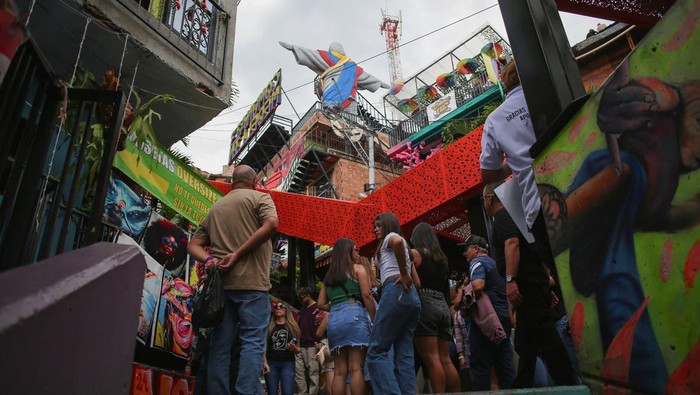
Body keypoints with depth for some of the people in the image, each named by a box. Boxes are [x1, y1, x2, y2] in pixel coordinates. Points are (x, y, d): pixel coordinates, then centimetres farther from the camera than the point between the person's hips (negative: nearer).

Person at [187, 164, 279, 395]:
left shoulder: (216, 207, 22)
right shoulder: (260, 197, 5)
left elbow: (193, 245, 18)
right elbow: (271, 225, -15)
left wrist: (209, 259, -1)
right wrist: (237, 255, -13)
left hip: (221, 283, 5)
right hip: (251, 282, -5)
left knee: (220, 345, 6)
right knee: (252, 342, -5)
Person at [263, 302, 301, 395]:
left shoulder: (293, 327, 9)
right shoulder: (269, 326, 9)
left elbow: (298, 350, 12)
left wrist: (294, 348, -10)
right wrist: (264, 363, -4)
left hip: (287, 363, 0)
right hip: (271, 363, 1)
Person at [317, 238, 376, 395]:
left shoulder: (328, 275, 22)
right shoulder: (357, 268, 8)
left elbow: (321, 304, 18)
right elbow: (367, 295, -4)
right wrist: (375, 320, -1)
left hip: (334, 319, 5)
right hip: (354, 315, -5)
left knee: (339, 371, 4)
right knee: (356, 367, -8)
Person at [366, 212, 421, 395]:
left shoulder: (390, 237, 8)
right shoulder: (405, 247, 33)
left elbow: (398, 241, -20)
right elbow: (417, 281, 26)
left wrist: (402, 274, -14)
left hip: (396, 291, -9)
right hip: (412, 296, 9)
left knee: (376, 350, -11)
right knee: (404, 354, 2)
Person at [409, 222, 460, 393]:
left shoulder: (415, 253, 1)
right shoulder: (441, 257, 20)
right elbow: (446, 286, 19)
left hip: (424, 304, -7)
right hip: (442, 306, 7)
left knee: (431, 359, -9)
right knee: (445, 360, 7)